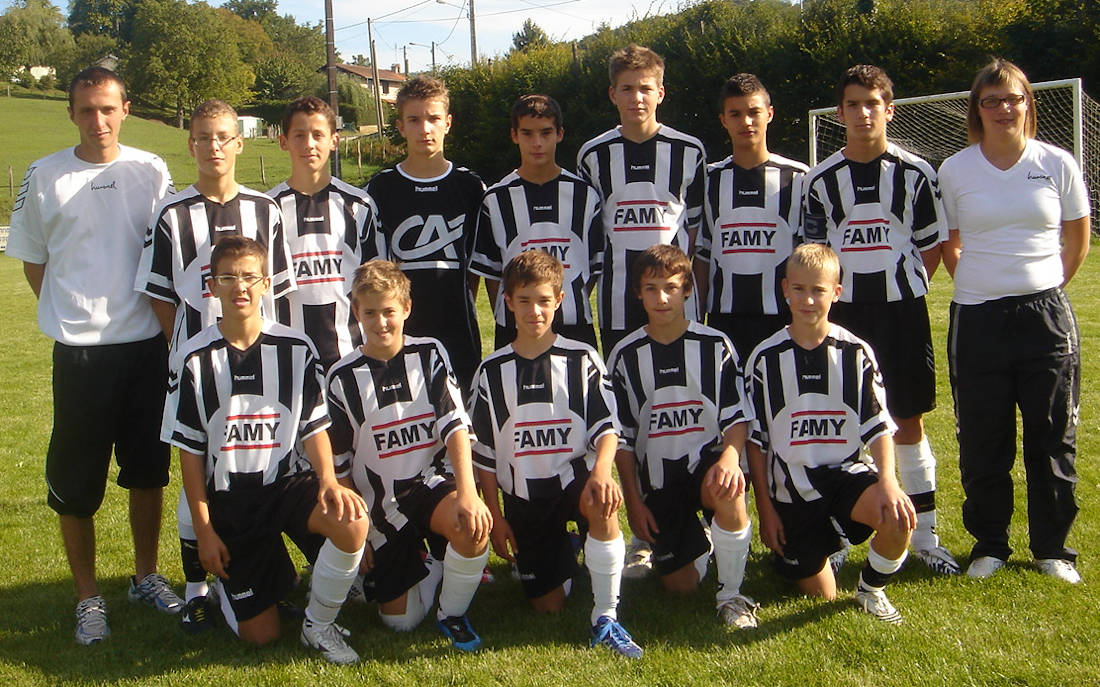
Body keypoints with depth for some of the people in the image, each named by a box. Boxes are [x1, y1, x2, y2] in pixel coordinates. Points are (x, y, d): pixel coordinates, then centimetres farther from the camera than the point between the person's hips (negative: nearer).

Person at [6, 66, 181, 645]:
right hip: (79, 351, -1)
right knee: (75, 482, 4)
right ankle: (87, 595, 19)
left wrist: (165, 322, 5)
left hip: (147, 346, 2)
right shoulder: (45, 177, -1)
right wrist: (74, 314, 5)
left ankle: (146, 576, 30)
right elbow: (32, 261, 9)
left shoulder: (151, 172, 2)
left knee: (147, 469, 13)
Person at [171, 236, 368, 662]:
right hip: (230, 499, 0)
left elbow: (314, 427, 0)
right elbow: (190, 449, 0)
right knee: (260, 635, -2)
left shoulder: (296, 349, -1)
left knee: (353, 522, -34)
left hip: (289, 482, 1)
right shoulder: (195, 358, -3)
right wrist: (203, 528, -3)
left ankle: (319, 625, -8)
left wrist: (328, 481, -20)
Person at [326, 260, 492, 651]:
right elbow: (340, 465, 3)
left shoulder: (429, 355, -2)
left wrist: (468, 494, -27)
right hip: (381, 501, 1)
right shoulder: (344, 377, -2)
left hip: (433, 481, -1)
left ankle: (453, 614, -7)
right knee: (400, 621, -1)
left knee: (472, 526, -35)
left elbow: (456, 426, -13)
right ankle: (422, 563, 31)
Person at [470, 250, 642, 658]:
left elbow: (606, 426, -9)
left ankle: (605, 618, -25)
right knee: (547, 605, -1)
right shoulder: (492, 372, 2)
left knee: (602, 501, -39)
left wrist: (601, 471, -30)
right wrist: (495, 516, 2)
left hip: (575, 476, -2)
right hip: (524, 497, 2)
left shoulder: (582, 360, -2)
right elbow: (484, 454, 6)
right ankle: (559, 555, 35)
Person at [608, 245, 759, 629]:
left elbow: (737, 417, -4)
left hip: (707, 460, -1)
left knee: (728, 492, -38)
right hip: (657, 480, 1)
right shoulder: (625, 356, 2)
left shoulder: (715, 346, -1)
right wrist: (633, 500, -1)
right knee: (680, 585, -6)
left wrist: (730, 457, -26)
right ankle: (697, 539, 31)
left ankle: (731, 595, -15)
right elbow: (622, 436, 5)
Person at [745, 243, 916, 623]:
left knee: (899, 516, -31)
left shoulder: (856, 353, -1)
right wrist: (765, 509, 0)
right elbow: (755, 441, 3)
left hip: (846, 473, 0)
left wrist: (887, 480, -23)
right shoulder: (765, 358, -2)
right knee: (821, 594, 1)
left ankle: (871, 588, -1)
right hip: (791, 488, 0)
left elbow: (879, 428, -4)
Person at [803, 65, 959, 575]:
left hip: (901, 309, 0)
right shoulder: (821, 180, 3)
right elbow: (813, 252, 7)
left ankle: (925, 536, 14)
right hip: (843, 311, 1)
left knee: (909, 422, 4)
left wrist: (902, 292, 1)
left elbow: (931, 245, 6)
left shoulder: (915, 173, 1)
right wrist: (829, 292, -2)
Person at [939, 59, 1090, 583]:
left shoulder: (1057, 164, 1)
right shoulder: (954, 171, 1)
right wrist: (982, 284, 8)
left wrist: (1042, 287, 9)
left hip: (1046, 317, 0)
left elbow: (1077, 239, 11)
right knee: (982, 442, 6)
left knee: (1052, 439, 7)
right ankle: (989, 544, 22)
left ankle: (1052, 548, 22)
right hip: (977, 320, 0)